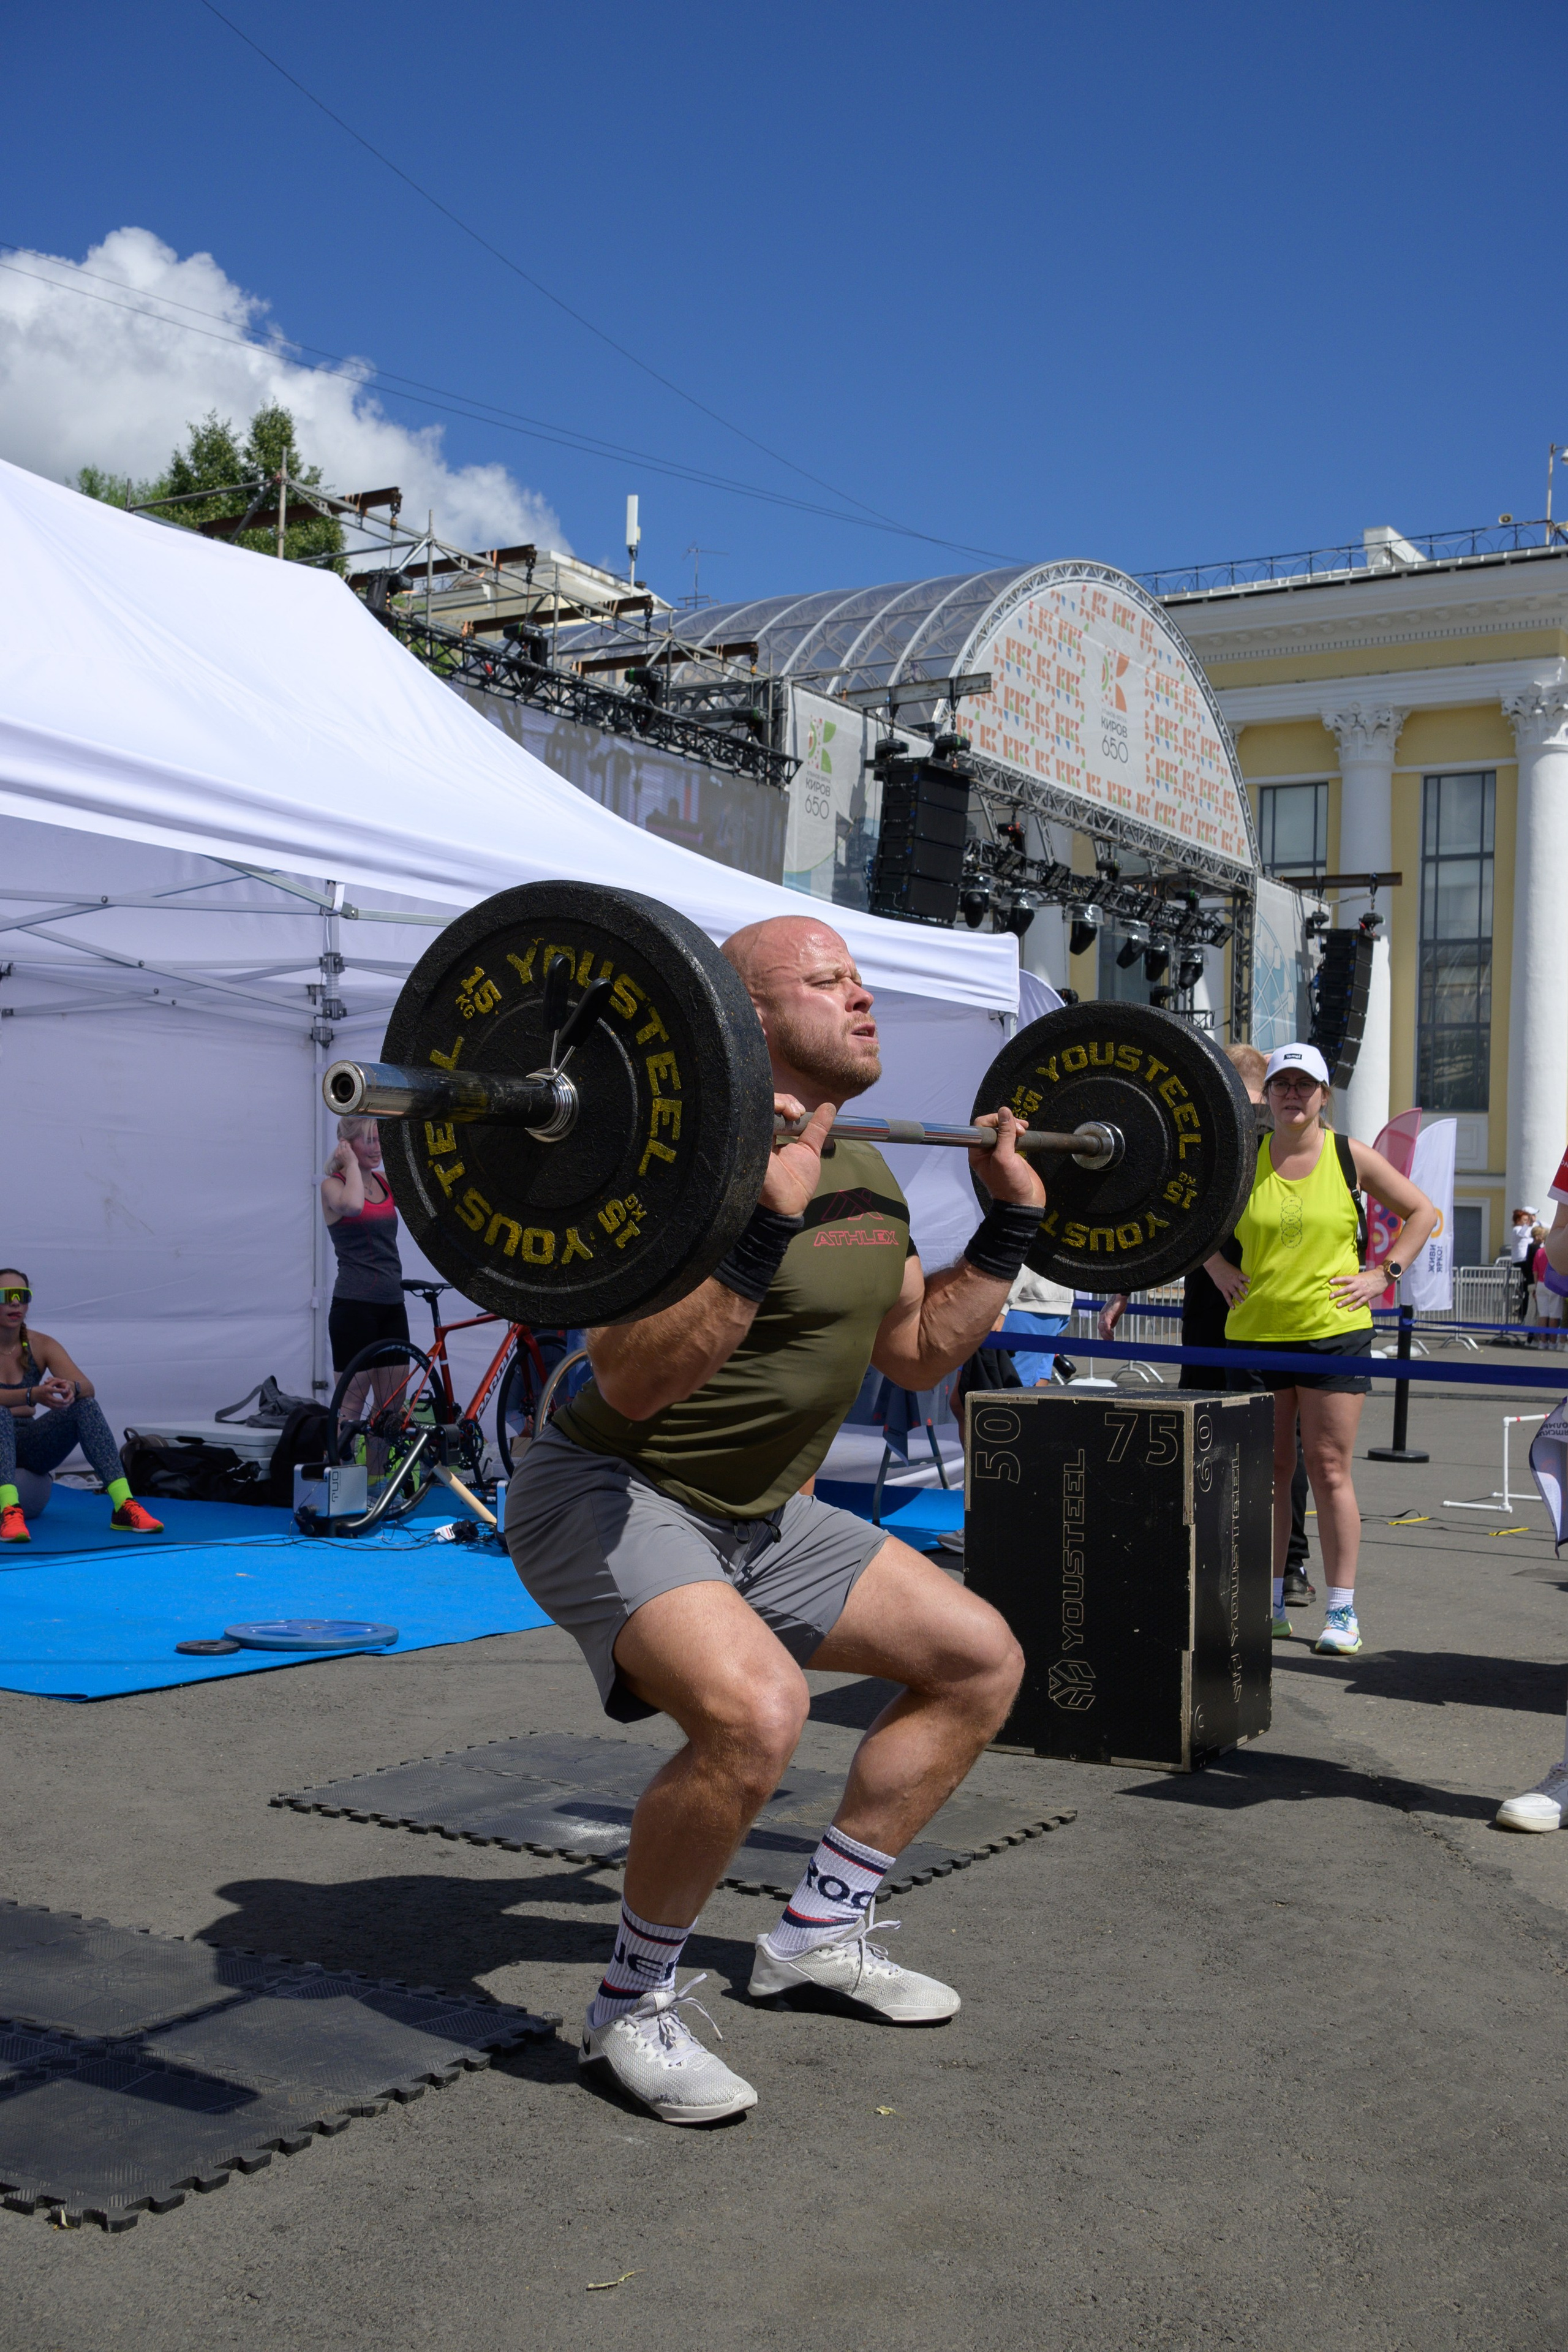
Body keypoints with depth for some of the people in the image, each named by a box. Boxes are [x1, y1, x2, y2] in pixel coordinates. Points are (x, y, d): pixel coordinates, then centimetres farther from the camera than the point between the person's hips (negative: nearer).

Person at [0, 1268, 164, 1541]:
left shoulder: (41, 1345, 3)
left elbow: (86, 1386, -10)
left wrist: (71, 1388, -34)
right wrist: (32, 1395, -44)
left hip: (29, 1445, 4)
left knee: (85, 1404, -21)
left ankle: (124, 1506, -34)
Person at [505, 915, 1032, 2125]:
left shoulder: (870, 1180, 5)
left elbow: (921, 1353, 17)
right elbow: (635, 1381, -33)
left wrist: (1012, 1222, 11)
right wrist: (766, 1222, -39)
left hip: (759, 1514, 10)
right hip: (615, 1502, -9)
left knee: (981, 1659, 11)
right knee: (754, 1711, -34)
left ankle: (819, 1933, 22)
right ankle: (633, 2006, -8)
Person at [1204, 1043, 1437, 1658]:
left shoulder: (1351, 1156, 1)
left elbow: (1423, 1213, 9)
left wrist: (1382, 1274, 0)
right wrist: (1220, 1270, 6)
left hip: (1333, 1331, -2)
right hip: (1255, 1332, 2)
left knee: (1329, 1469, -3)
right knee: (1267, 1470, 8)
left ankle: (1342, 1611, 4)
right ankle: (1269, 1603, 17)